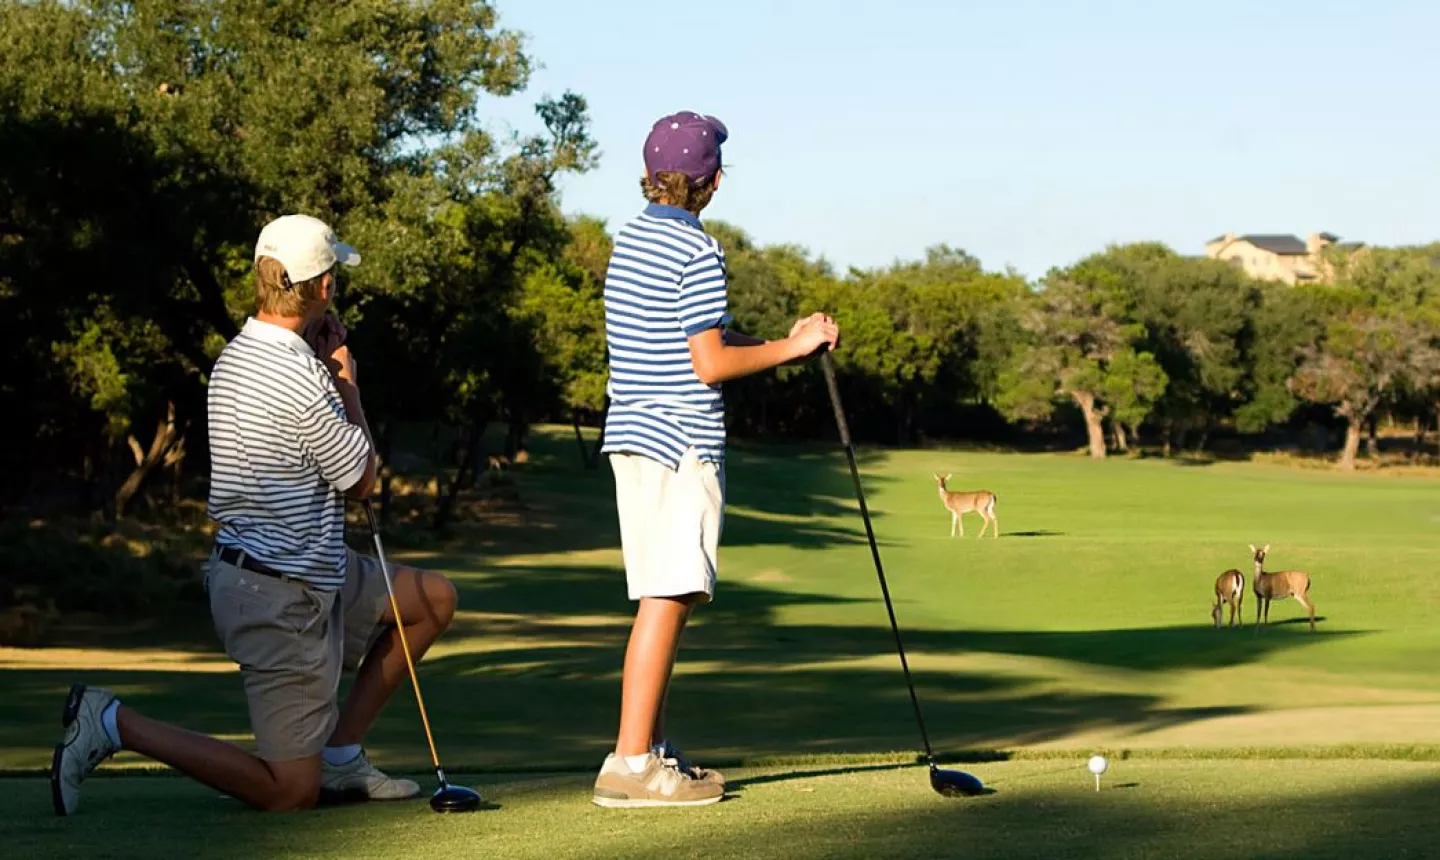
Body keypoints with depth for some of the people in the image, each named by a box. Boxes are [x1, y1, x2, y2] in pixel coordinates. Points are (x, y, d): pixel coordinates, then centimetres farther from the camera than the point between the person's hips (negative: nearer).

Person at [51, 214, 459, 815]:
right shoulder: (302, 382, -24)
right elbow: (361, 478, -9)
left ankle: (339, 750, 19)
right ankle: (113, 723, -5)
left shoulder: (234, 357, 5)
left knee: (434, 598, 21)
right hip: (281, 597, -10)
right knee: (289, 793, -5)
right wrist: (347, 383, 2)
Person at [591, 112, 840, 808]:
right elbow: (710, 364, -15)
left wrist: (785, 343, 16)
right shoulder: (698, 252, -13)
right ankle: (629, 764, -11)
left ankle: (653, 750, 19)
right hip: (682, 443, -9)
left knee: (661, 599, 15)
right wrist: (791, 348, -4)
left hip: (631, 437, 9)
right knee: (667, 600, -9)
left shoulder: (629, 239, 14)